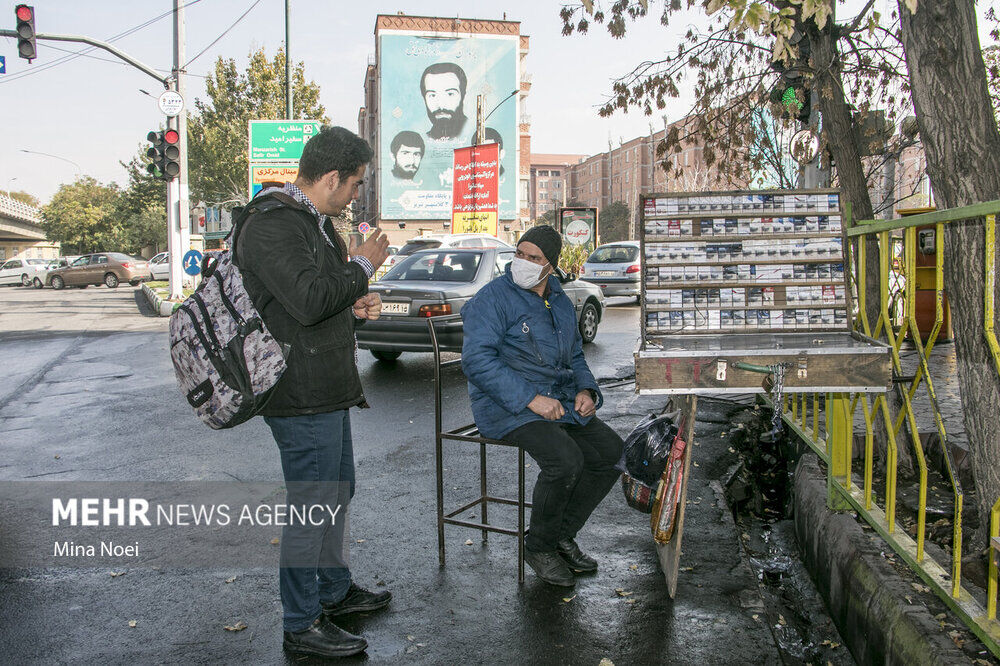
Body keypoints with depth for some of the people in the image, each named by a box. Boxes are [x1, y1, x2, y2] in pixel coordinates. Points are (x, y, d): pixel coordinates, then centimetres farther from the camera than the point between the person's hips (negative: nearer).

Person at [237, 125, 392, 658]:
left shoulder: (314, 221, 15)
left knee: (336, 492, 21)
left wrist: (356, 305, 6)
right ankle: (302, 625, 13)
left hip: (327, 390, 11)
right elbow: (309, 300, -28)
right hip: (302, 396, -11)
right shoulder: (272, 227, -19)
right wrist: (362, 265, -14)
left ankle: (335, 591, 39)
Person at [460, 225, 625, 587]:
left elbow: (574, 356, 25)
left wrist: (585, 390, 3)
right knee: (565, 459, -29)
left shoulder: (561, 302, 14)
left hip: (559, 402, 8)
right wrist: (531, 398, -25)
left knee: (612, 452, -4)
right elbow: (477, 360, -20)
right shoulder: (494, 297, -10)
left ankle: (562, 535, 12)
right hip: (507, 408, -8)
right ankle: (539, 548, -3)